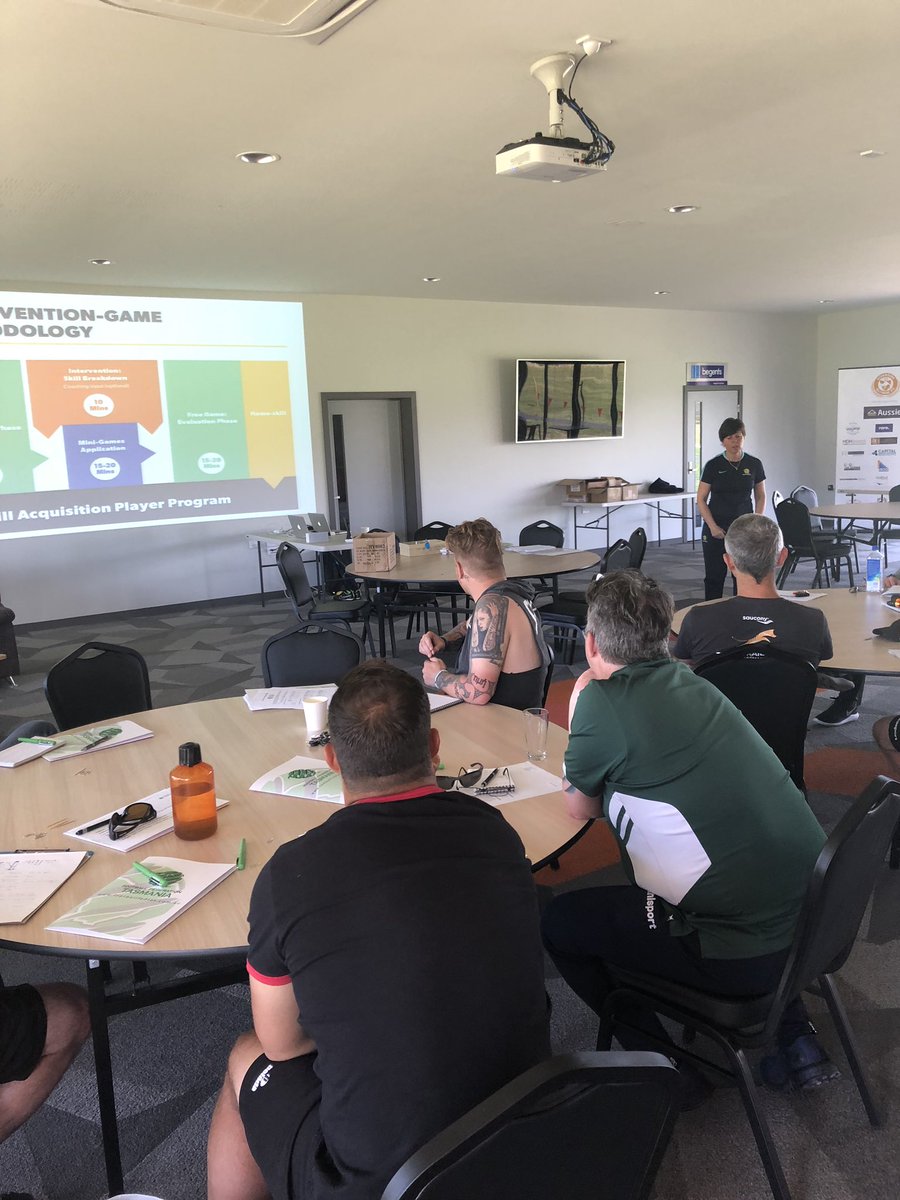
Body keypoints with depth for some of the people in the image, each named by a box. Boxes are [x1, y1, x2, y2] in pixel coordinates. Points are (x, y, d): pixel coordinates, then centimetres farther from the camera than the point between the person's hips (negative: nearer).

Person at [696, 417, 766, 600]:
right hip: (716, 528, -1)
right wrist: (713, 527, -11)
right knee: (714, 576, 3)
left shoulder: (754, 465, 1)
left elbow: (760, 497, 9)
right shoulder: (713, 465, -4)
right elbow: (701, 500, -2)